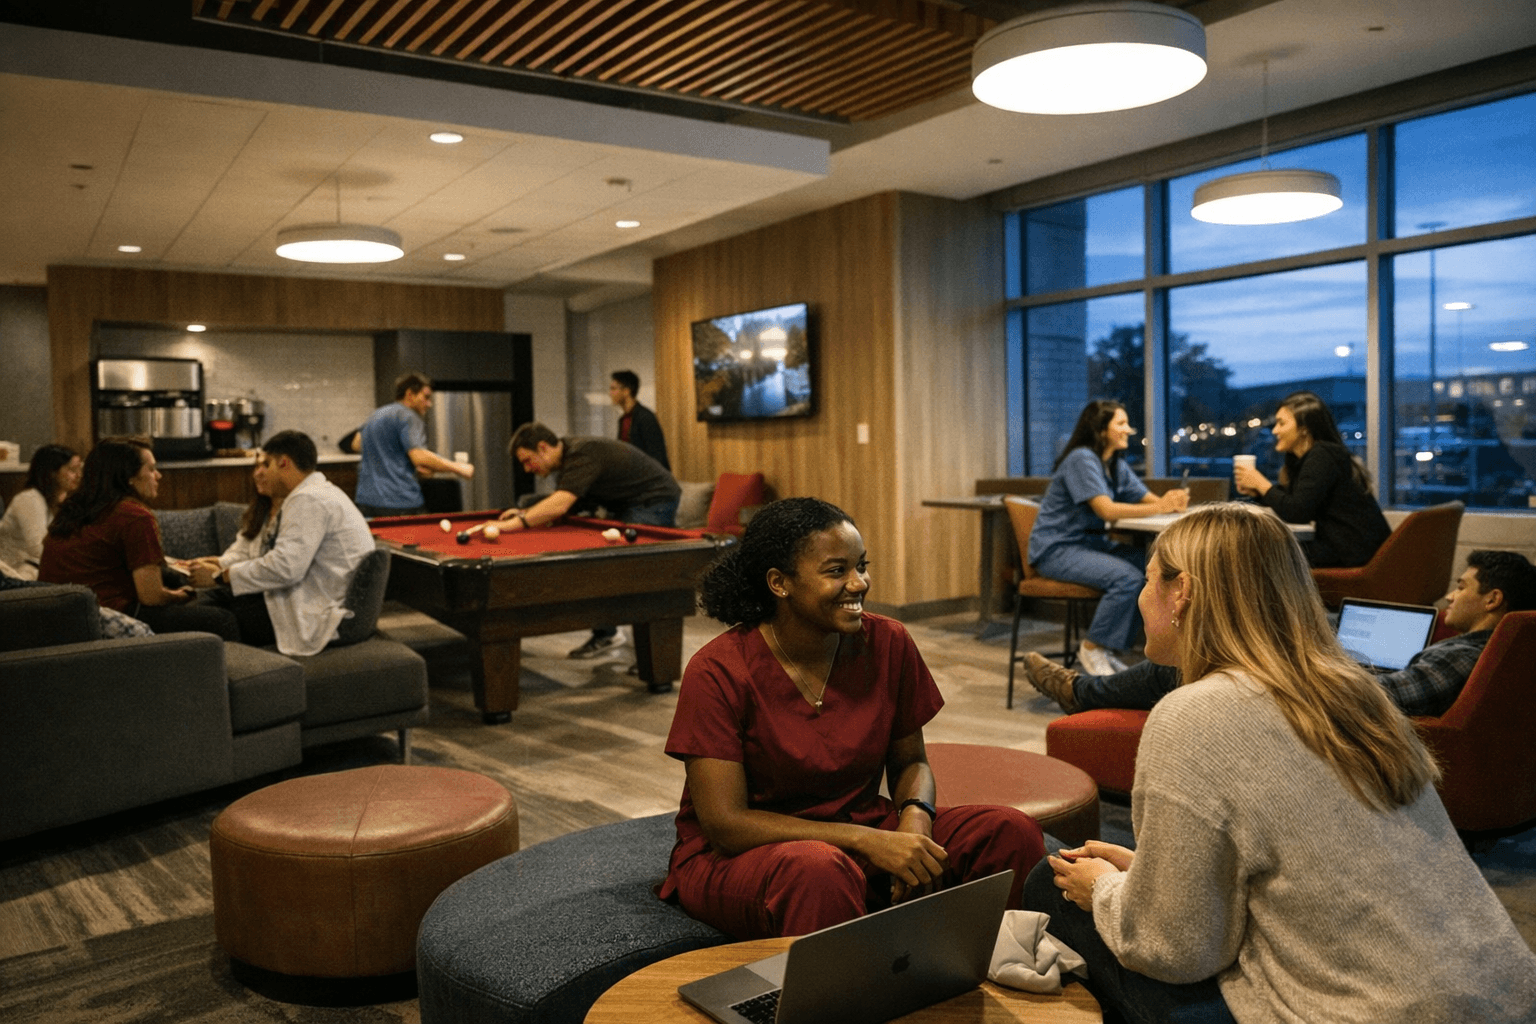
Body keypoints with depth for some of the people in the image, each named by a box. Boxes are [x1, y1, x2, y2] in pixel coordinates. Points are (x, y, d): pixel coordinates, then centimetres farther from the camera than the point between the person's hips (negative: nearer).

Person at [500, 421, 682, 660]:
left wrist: (512, 524, -39)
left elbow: (559, 505, -38)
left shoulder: (582, 456, -26)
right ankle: (605, 634, 14)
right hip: (629, 506, 11)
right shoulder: (567, 454, 7)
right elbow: (558, 505, 14)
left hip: (655, 502, -11)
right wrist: (525, 514, -3)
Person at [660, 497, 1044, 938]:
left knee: (1011, 832, -15)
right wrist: (868, 841, -27)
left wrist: (915, 817, -17)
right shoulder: (718, 672, -19)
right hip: (734, 856, -5)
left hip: (863, 830, 5)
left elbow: (909, 761, 8)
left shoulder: (887, 643, -5)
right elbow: (725, 824, -19)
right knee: (819, 870, -39)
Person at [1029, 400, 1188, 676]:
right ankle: (1092, 648, -9)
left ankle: (1109, 649, -1)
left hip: (1089, 542, 9)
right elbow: (1106, 510, -25)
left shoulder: (1117, 465, 13)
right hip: (1056, 548, -9)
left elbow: (1148, 498, 4)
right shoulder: (1082, 459, -16)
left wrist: (1171, 501, -20)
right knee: (1126, 576, -28)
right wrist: (1160, 507, -29)